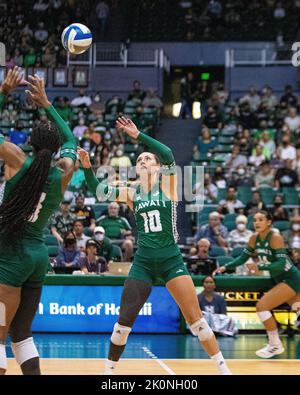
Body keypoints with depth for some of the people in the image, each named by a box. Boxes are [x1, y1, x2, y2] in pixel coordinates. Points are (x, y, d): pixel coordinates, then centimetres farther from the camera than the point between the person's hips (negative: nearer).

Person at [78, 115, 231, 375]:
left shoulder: (167, 184, -1)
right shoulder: (131, 193, 8)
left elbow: (169, 155, -19)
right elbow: (98, 191, 0)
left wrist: (138, 135, -23)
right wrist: (87, 166, -15)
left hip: (171, 260, -3)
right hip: (143, 263, 3)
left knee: (195, 318, -4)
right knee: (124, 320, -1)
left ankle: (223, 369, 6)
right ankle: (109, 369, 16)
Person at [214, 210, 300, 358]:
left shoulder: (275, 237, -20)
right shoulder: (255, 238, 2)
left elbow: (282, 264, -26)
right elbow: (243, 257, 13)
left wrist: (260, 266, -32)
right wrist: (226, 267, 2)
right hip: (279, 279, 8)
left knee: (262, 306, -15)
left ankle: (275, 345, -3)